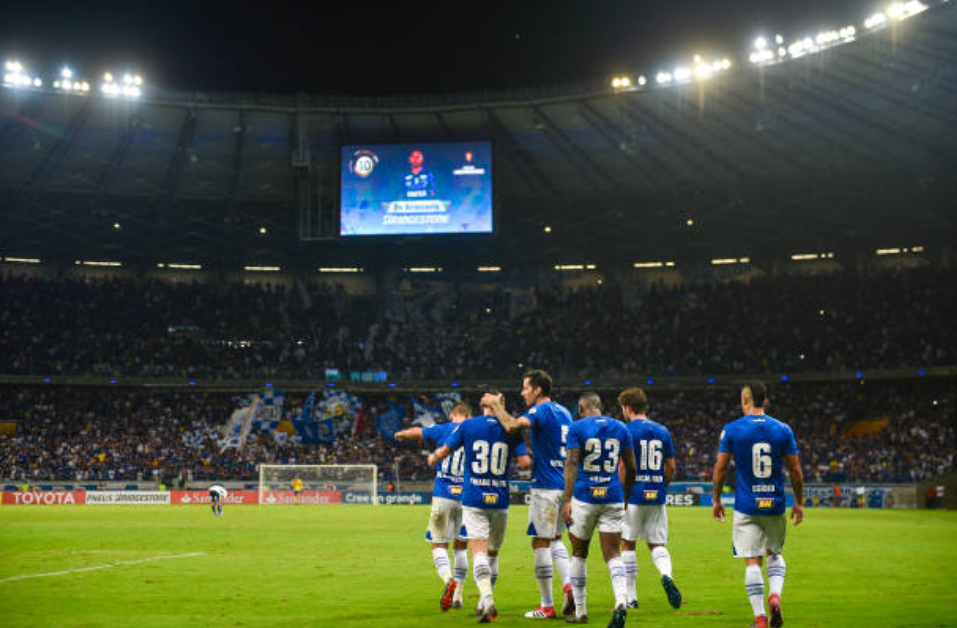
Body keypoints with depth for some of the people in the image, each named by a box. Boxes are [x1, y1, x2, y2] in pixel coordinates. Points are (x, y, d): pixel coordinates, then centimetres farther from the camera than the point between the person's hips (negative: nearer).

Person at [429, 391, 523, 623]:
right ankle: (484, 602, 24)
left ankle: (488, 600, -27)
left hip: (473, 500, -2)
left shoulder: (467, 426, -1)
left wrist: (432, 459, 28)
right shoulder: (510, 431, 1)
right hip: (500, 500, 2)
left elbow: (442, 452, 5)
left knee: (479, 552, -8)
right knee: (493, 553, 16)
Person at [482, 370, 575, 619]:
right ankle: (568, 585, 0)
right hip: (563, 485, 9)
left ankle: (547, 606, 1)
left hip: (545, 486, -9)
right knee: (555, 538, 19)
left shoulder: (541, 411, -12)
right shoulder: (563, 412, 15)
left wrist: (495, 405, -14)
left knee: (541, 542, -2)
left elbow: (513, 425, -29)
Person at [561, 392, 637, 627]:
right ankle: (621, 601, -23)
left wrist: (567, 500, -13)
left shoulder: (577, 428, -1)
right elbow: (631, 468, 11)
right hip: (613, 498, 2)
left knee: (579, 553, 13)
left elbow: (572, 464, -11)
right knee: (612, 554, 2)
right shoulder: (621, 429, 9)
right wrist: (626, 498, 23)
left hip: (584, 497, -2)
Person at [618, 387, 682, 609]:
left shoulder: (626, 431, -7)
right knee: (657, 544, 11)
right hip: (657, 496, 4)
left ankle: (630, 597, 10)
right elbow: (670, 467, 10)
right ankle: (667, 576, -19)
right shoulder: (663, 431, 8)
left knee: (627, 545, 7)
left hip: (633, 496, -4)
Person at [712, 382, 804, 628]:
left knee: (752, 562, 2)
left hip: (746, 506, -2)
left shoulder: (731, 430, -3)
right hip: (775, 506, 2)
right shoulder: (783, 430, 1)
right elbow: (795, 471, 2)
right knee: (774, 553, 21)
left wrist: (716, 500, 9)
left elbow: (720, 468, -3)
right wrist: (799, 502, 14)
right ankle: (775, 595, -3)